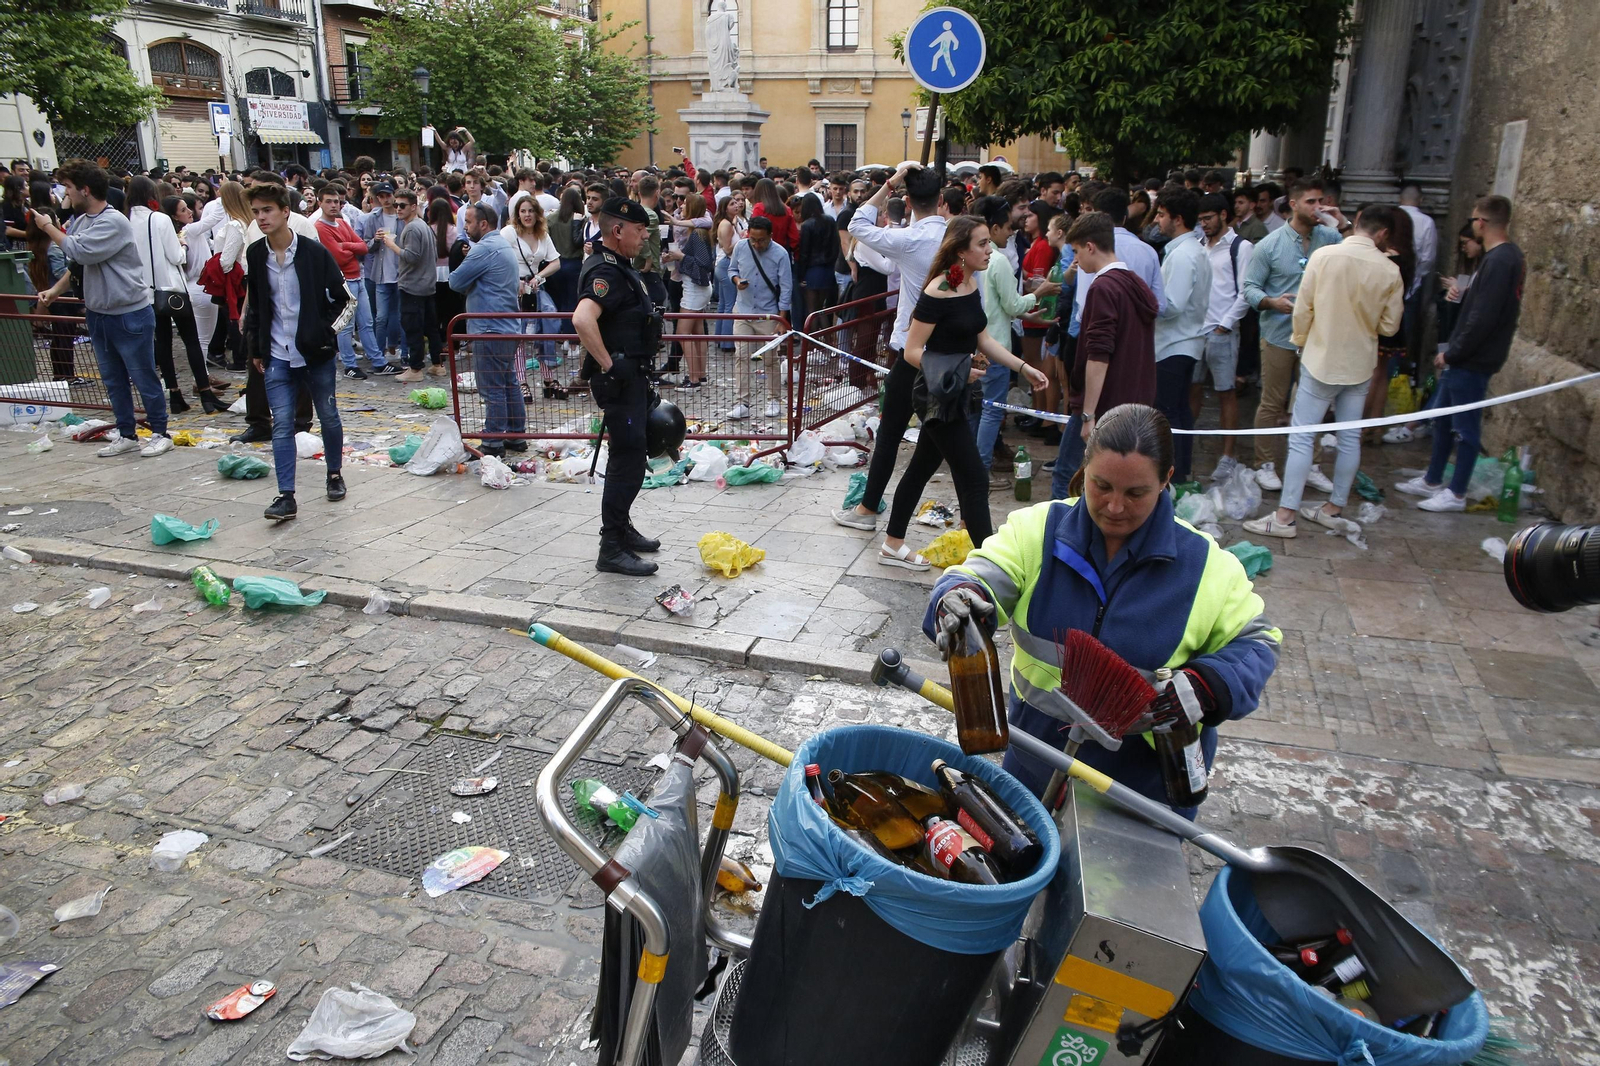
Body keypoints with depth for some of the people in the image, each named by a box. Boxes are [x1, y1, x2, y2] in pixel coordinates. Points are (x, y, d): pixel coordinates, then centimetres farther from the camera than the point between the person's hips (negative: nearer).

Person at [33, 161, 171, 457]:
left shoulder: (113, 222, -18)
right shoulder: (81, 220, 7)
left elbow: (81, 252, -25)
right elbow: (75, 260, 18)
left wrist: (48, 227, -13)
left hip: (129, 315, -9)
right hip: (98, 313, 9)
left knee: (144, 378, 2)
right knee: (113, 379, 14)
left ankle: (160, 433, 14)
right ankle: (127, 435, 23)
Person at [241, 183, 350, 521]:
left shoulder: (314, 251, -8)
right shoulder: (255, 254, 3)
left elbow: (340, 297, -1)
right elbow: (254, 305, 13)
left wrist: (324, 332, -7)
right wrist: (256, 348, 11)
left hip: (316, 352, -2)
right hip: (277, 355, 2)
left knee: (328, 416, 11)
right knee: (282, 423, -3)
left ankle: (335, 474, 32)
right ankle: (286, 496, -4)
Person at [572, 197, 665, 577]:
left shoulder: (621, 267, 14)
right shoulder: (605, 271, -19)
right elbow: (582, 319, -37)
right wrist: (608, 364, -29)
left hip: (633, 377, 10)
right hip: (619, 380, -10)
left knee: (629, 456, 19)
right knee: (628, 460, -9)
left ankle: (621, 528, 32)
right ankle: (611, 549, -4)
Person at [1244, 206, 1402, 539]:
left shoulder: (1323, 255, -13)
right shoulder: (1390, 271, -7)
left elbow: (1303, 308, -9)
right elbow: (1389, 325, 1)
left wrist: (1300, 341, 8)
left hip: (1321, 360, -3)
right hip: (1360, 365, 3)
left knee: (1301, 438, -1)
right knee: (1350, 438, 13)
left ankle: (1285, 516, -2)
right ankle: (1334, 509, 22)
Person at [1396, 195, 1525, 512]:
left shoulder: (1500, 261, -20)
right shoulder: (1504, 256, 12)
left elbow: (1483, 318, -23)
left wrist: (1452, 354, -15)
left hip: (1473, 362, -10)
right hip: (1463, 358, 10)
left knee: (1465, 428, 0)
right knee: (1442, 420, 17)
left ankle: (1456, 494, 10)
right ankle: (1432, 481, 29)